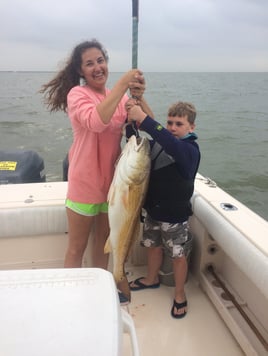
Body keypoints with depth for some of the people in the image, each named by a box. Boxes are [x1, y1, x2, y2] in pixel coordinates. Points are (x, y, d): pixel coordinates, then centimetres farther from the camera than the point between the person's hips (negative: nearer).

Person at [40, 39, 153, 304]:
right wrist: (122, 85, -31)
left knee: (103, 242, 21)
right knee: (77, 247, 11)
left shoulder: (119, 96, 3)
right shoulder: (77, 94, -12)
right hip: (85, 183, -5)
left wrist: (138, 97, -23)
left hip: (111, 181, 5)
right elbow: (96, 121, -32)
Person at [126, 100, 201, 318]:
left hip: (175, 216, -6)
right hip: (153, 210, 6)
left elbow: (171, 144, -43)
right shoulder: (156, 143, -2)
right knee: (153, 246, 24)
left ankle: (180, 295, 34)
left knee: (179, 255, 11)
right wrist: (132, 122, -12)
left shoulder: (190, 150, -22)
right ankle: (152, 279, 50)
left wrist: (143, 118, -47)